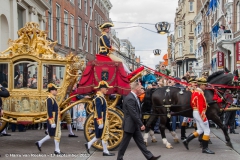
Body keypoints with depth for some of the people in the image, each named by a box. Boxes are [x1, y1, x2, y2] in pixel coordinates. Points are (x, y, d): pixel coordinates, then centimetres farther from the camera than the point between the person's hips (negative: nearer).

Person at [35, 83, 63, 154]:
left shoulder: (53, 99, 14)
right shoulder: (49, 99, -17)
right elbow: (49, 112, -21)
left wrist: (58, 121, 24)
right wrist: (52, 122, -23)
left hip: (56, 120, 10)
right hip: (53, 121, -10)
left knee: (52, 134, 15)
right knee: (57, 134, -2)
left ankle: (39, 143, 22)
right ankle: (57, 150, 7)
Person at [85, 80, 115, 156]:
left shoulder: (101, 97, 13)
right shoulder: (99, 98, -19)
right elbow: (98, 111, -22)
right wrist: (100, 123, -23)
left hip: (103, 120, 10)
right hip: (101, 120, -10)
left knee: (99, 135, 17)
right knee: (104, 136, 0)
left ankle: (88, 144, 22)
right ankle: (105, 151, 9)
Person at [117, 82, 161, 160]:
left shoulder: (134, 97, 10)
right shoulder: (130, 98, -23)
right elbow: (133, 114, -25)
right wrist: (141, 124, -20)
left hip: (135, 125, 10)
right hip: (129, 125, -10)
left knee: (140, 141, 11)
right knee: (124, 143, 3)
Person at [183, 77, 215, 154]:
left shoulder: (195, 91, 13)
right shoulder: (200, 93, -18)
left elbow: (192, 104, 19)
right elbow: (200, 106, -23)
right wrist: (204, 117, -23)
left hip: (195, 112, 10)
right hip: (200, 113, -10)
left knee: (200, 130, 17)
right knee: (207, 130, -2)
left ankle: (187, 140, 14)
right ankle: (205, 148, 2)